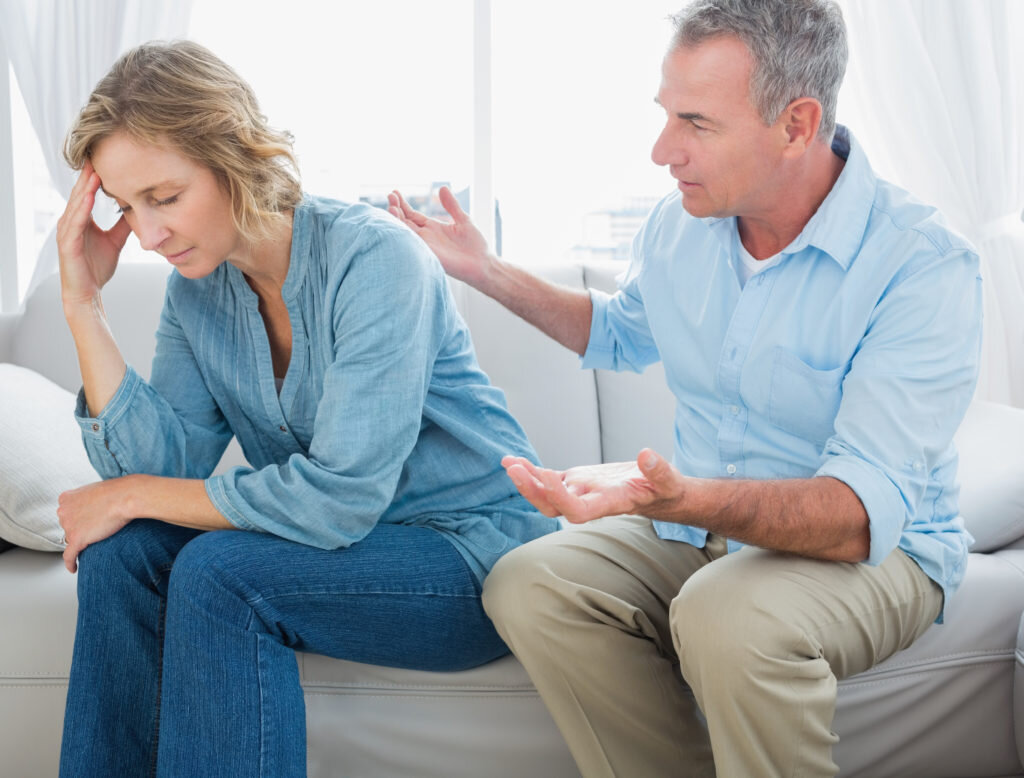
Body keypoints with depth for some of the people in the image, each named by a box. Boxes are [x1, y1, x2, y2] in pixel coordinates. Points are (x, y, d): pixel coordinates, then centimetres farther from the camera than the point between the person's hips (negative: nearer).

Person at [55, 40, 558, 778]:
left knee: (219, 572, -26)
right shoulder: (195, 288, 1)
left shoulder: (374, 258, -21)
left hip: (476, 549, -6)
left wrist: (134, 495, -16)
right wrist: (83, 304, -14)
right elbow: (164, 463, -10)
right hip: (339, 539, 7)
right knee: (121, 552, -13)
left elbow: (339, 498, -25)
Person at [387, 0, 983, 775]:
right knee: (524, 586, -19)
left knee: (728, 616, -37)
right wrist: (485, 270, 15)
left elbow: (864, 513, -31)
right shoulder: (679, 224, -1)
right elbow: (622, 334, 24)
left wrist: (679, 498, -47)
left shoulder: (924, 266, -22)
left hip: (878, 548, -5)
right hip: (696, 534, 6)